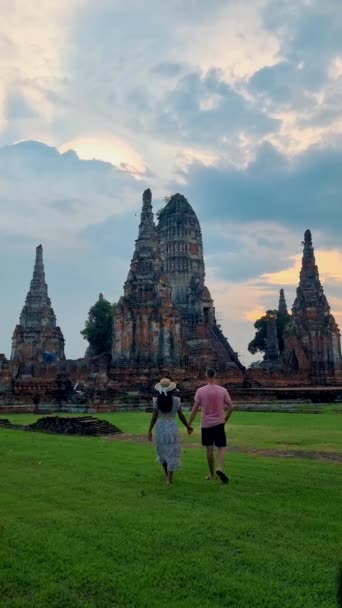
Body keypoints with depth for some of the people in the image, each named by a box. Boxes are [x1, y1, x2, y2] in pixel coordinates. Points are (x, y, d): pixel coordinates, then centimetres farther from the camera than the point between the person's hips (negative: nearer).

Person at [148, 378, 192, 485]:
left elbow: (154, 417, -9)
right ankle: (169, 478, 5)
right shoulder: (176, 400, -10)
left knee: (162, 451, 21)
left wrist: (149, 431, -1)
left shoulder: (156, 401, -9)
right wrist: (188, 426, 10)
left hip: (160, 428, 2)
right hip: (172, 427, -2)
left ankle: (167, 474, 34)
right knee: (172, 453, 8)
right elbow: (181, 416, -4)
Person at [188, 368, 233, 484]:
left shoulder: (200, 391, -7)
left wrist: (189, 424, 1)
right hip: (219, 423, 0)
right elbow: (230, 407, 0)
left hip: (206, 424, 1)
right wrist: (225, 419, 16)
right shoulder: (222, 390, -4)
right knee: (221, 447, 4)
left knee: (209, 449, 10)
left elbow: (195, 409, -7)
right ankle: (220, 468, -19)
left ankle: (211, 474, 17)